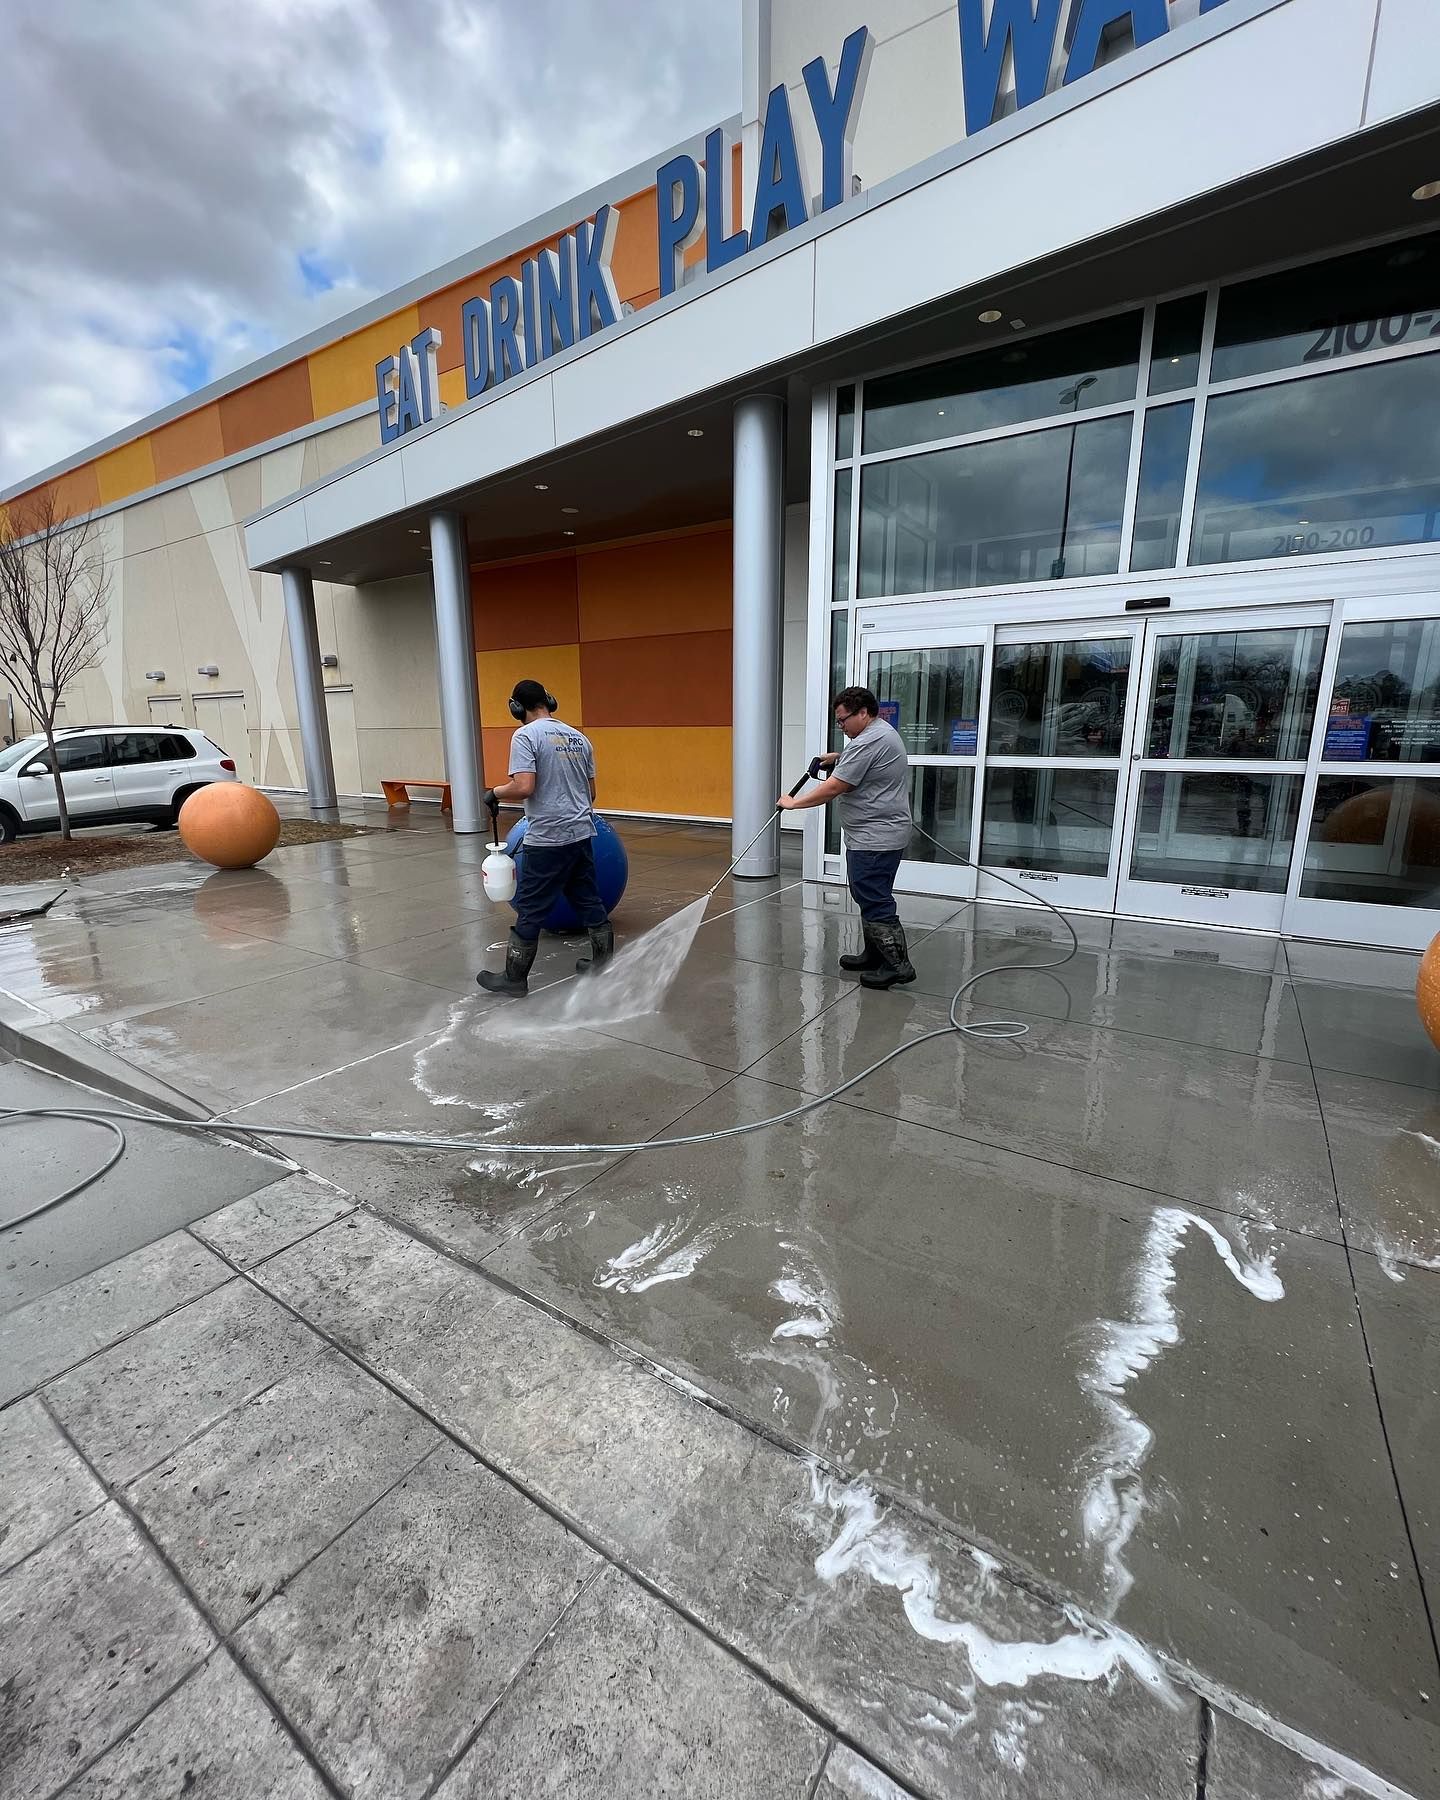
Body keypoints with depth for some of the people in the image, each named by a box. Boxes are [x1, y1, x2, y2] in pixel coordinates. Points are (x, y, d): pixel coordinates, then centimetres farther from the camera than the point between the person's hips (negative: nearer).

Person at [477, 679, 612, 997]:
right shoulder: (579, 737, 12)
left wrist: (495, 793, -2)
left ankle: (515, 978, 10)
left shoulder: (526, 735, -10)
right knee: (589, 900, 16)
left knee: (530, 910, 1)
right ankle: (604, 964, 24)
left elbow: (524, 787, -21)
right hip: (582, 833, 7)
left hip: (547, 838, -7)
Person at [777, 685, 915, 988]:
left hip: (875, 840, -11)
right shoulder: (881, 731, 15)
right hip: (876, 836, 11)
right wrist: (839, 758, 18)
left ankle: (898, 965, -3)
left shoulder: (868, 742, -19)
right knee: (871, 899, 15)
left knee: (875, 903, -8)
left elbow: (831, 789, -19)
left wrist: (793, 803, -8)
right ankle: (874, 956, 23)